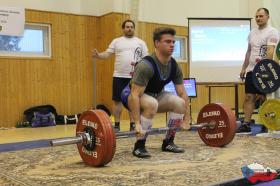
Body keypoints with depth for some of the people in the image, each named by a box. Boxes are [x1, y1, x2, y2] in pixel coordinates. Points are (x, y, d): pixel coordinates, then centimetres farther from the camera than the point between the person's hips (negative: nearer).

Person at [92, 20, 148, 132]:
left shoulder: (140, 42, 10)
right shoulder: (116, 41, 10)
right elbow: (107, 54, 2)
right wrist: (98, 55, -17)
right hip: (119, 76, 0)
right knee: (117, 100, 3)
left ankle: (133, 125, 14)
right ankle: (117, 125, 12)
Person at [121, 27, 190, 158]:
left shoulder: (174, 66, -9)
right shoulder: (146, 65, -32)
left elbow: (183, 94, -3)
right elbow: (135, 95, -35)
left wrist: (186, 120, -6)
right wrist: (137, 124, -38)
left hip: (155, 94, 7)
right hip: (131, 95, -7)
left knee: (180, 103, -15)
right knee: (151, 104, -38)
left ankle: (168, 143, 1)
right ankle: (139, 146, -22)